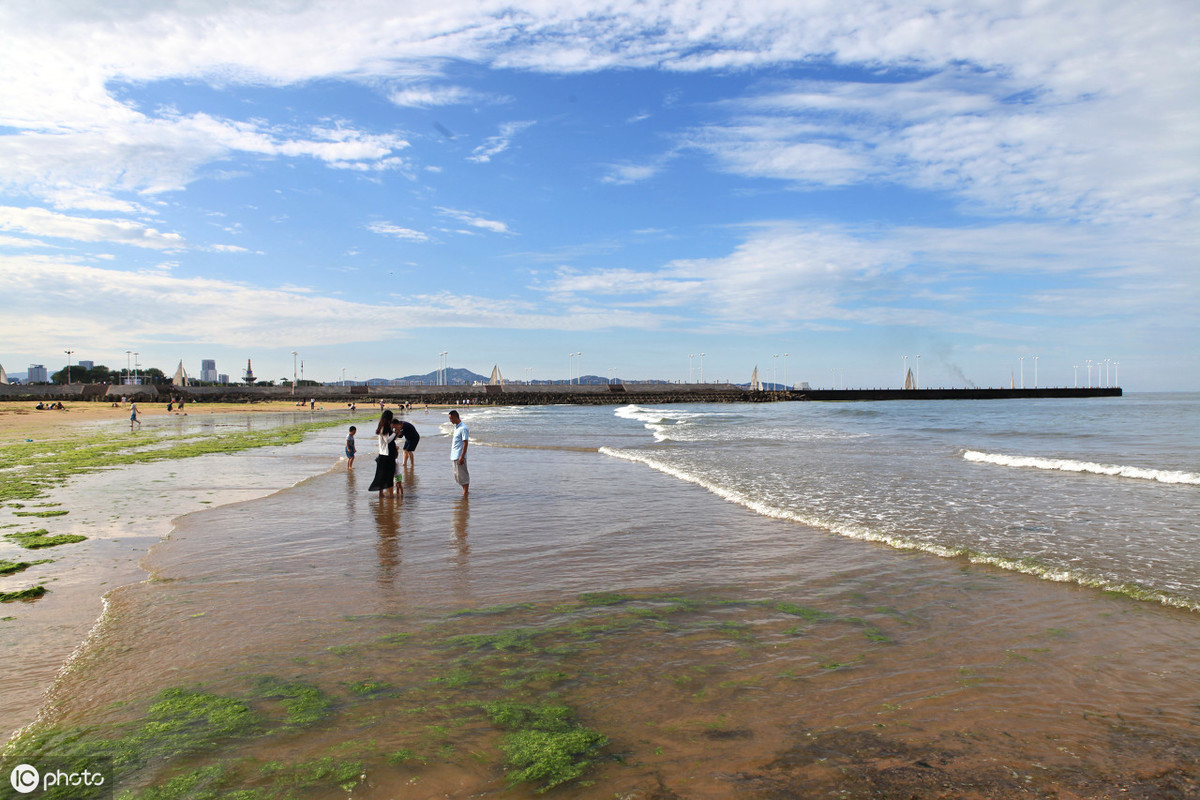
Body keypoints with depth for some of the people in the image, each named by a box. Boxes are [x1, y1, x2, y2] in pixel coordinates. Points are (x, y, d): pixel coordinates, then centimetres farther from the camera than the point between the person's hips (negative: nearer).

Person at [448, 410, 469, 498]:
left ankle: (465, 493, 4)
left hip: (459, 456, -10)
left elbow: (465, 443, -18)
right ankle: (466, 490, 24)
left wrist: (462, 457, -21)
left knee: (462, 475, -3)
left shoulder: (463, 428, -16)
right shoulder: (456, 427, 14)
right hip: (454, 456, 10)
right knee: (457, 475, 15)